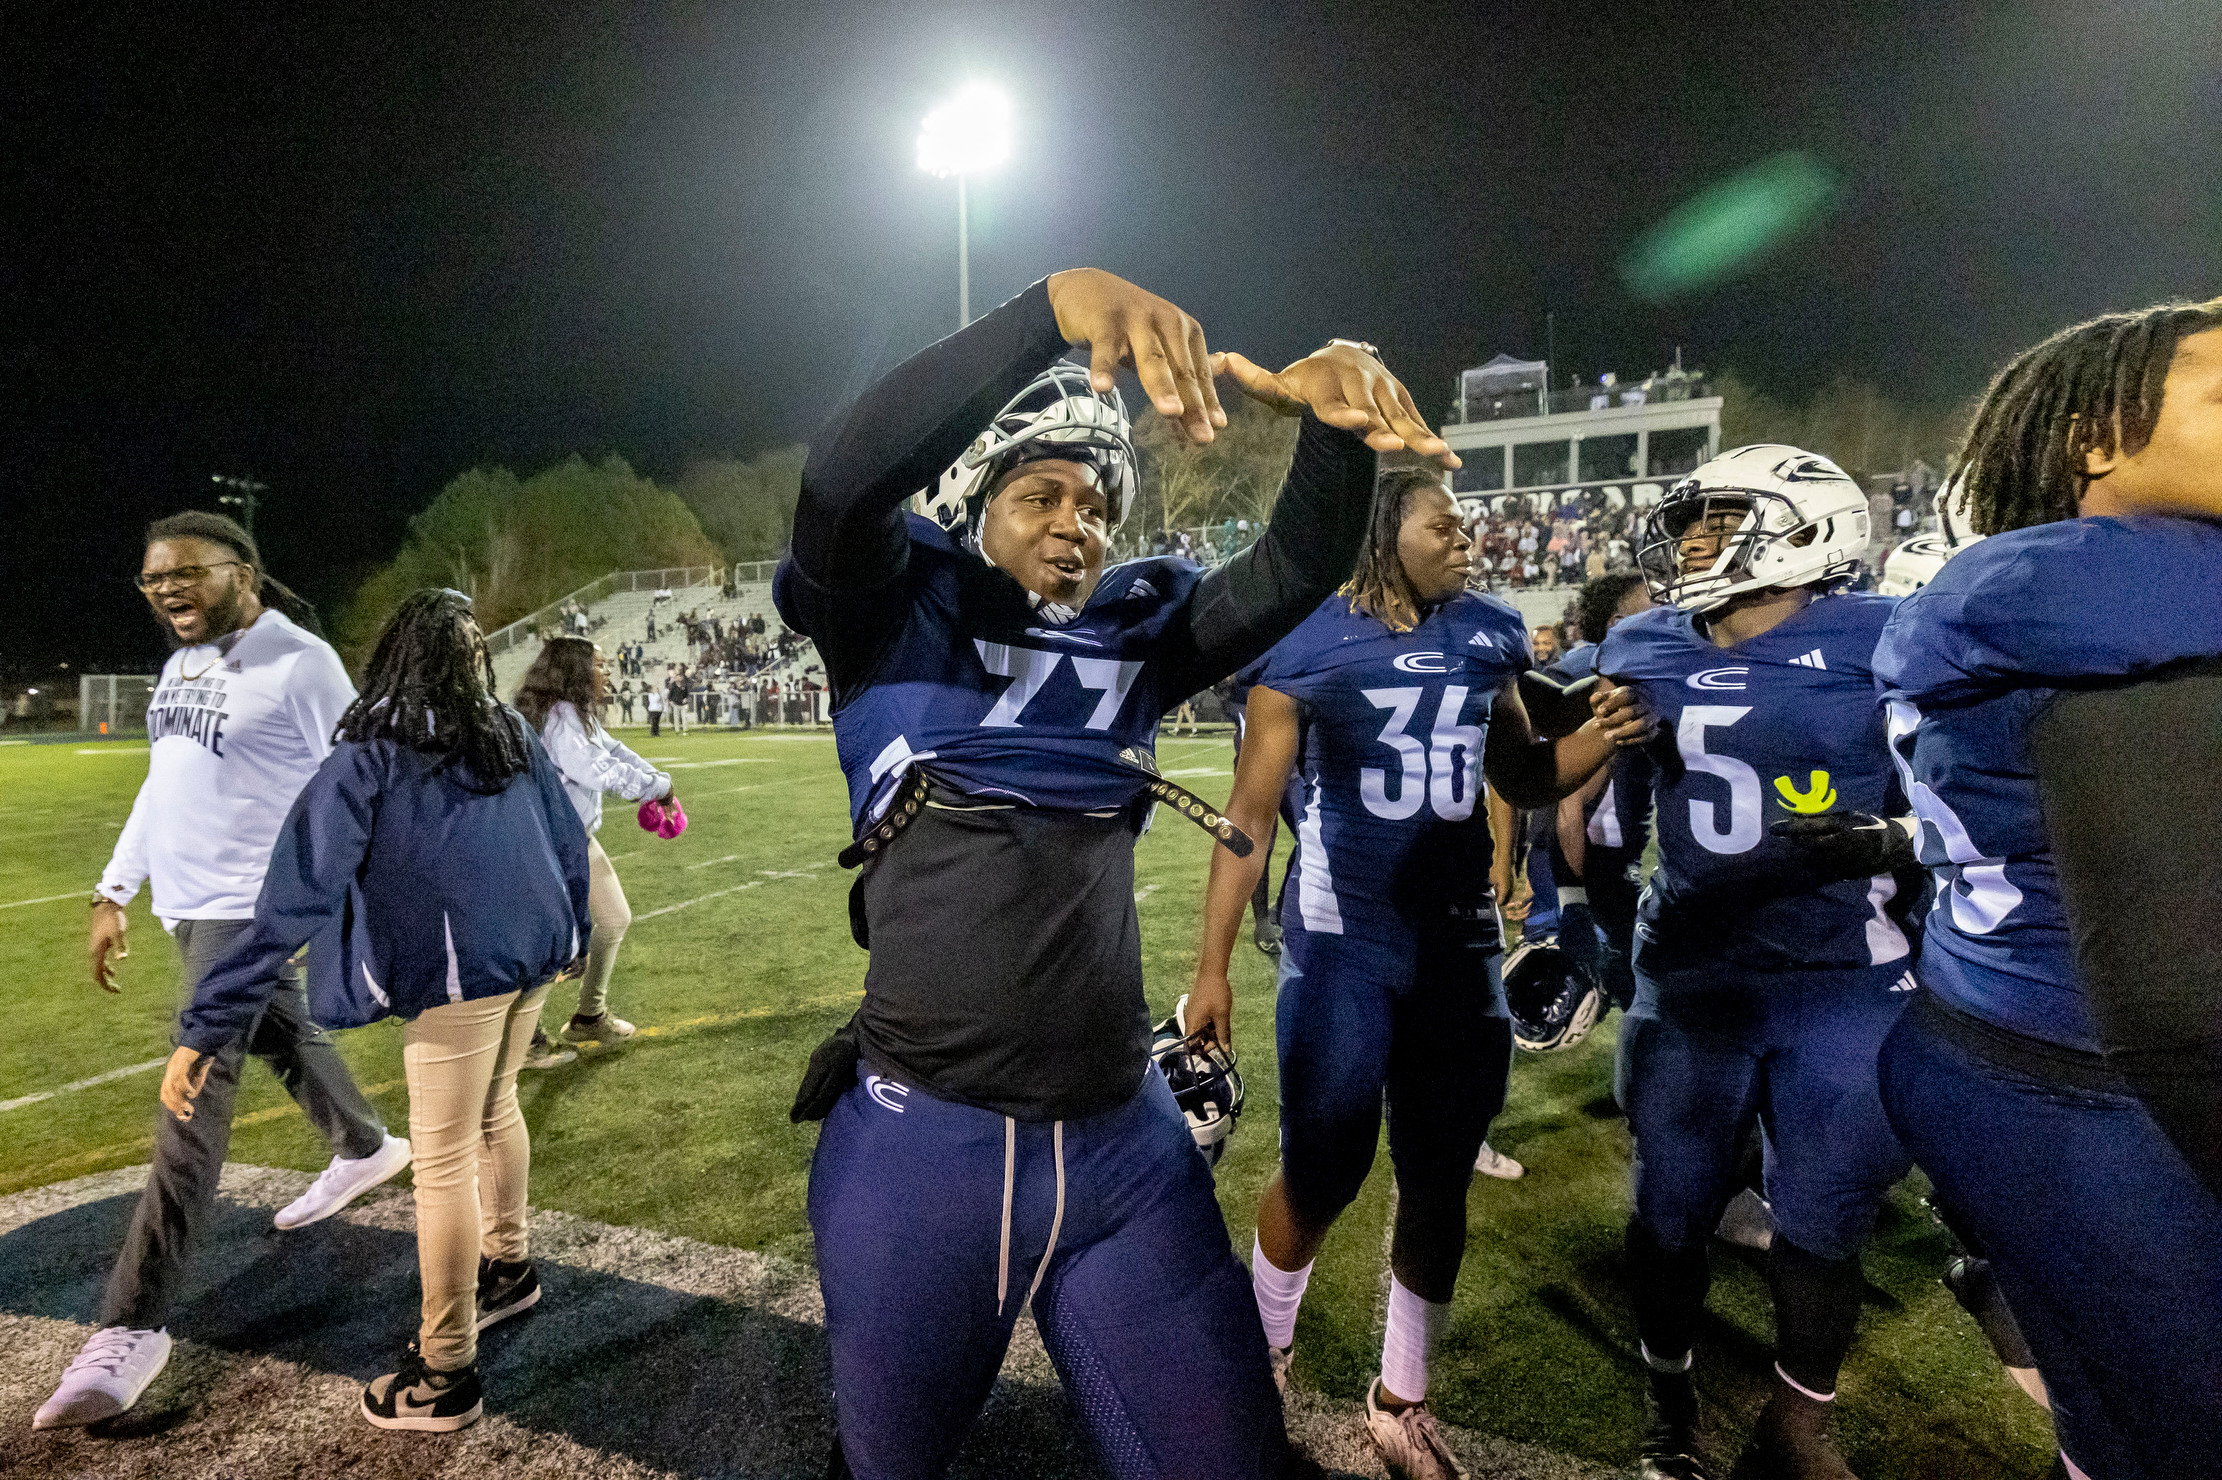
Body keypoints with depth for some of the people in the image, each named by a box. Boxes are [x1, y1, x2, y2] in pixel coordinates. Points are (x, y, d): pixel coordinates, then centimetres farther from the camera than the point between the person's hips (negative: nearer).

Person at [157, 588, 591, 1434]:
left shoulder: (368, 760, -5)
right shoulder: (513, 735, 9)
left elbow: (293, 903, -12)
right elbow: (569, 842, 15)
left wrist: (203, 1031, -10)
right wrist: (566, 941, 29)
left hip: (458, 974, -6)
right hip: (534, 956, 6)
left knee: (442, 1161, 6)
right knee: (495, 1109, 27)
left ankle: (445, 1376, 18)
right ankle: (508, 1267, 47)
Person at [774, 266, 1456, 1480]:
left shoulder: (1133, 632, 7)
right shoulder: (897, 617, -3)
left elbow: (1298, 567, 0)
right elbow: (846, 474, -21)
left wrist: (1336, 416, -19)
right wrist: (1054, 306, -31)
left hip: (1122, 1143, 3)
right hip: (922, 1139, -2)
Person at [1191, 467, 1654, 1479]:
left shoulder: (1486, 635, 5)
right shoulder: (1308, 644, -9)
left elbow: (1525, 781, 15)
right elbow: (1250, 813, -7)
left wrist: (1601, 738, -6)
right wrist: (1212, 964, -8)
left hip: (1459, 949, 5)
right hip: (1341, 949, -4)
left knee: (1438, 1186, 13)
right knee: (1322, 1175, 5)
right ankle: (1263, 1351, 36)